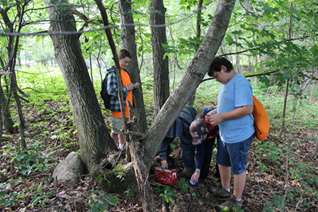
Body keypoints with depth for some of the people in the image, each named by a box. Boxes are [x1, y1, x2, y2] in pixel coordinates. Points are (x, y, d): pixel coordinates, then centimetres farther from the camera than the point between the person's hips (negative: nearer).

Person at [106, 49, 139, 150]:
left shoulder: (125, 72, 13)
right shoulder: (113, 73, -14)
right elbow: (111, 91, -22)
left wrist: (133, 86, 5)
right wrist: (126, 88, -19)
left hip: (127, 108, 8)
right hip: (118, 108, -8)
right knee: (115, 131, 3)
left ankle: (122, 148, 34)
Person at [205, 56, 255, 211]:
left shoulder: (240, 83, -21)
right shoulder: (226, 84, 10)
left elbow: (247, 109, -29)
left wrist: (221, 117, -24)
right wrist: (215, 114, 6)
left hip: (238, 135, -10)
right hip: (225, 134, 10)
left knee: (238, 169, 8)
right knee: (222, 162, 23)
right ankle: (225, 190, 45)